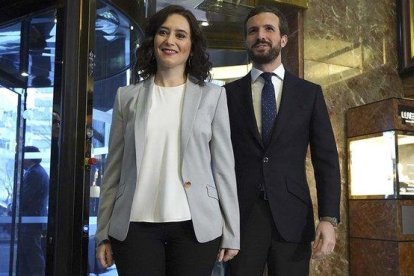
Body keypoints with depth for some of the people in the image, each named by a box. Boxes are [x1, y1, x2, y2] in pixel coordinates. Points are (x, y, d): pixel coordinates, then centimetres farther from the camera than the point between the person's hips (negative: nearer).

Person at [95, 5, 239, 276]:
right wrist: (104, 232, 5)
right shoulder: (127, 96, 7)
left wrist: (231, 233, 0)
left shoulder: (212, 95, 4)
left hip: (195, 225, -1)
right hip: (135, 226, 1)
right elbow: (114, 168, 8)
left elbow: (223, 166, 3)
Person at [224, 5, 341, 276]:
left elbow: (326, 159, 3)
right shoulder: (229, 94, 6)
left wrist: (329, 218, -7)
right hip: (240, 215, 0)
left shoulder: (309, 93, 7)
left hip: (292, 216, 1)